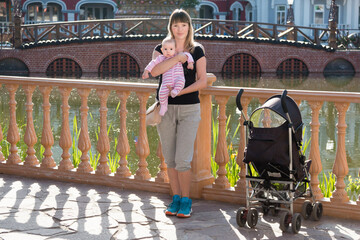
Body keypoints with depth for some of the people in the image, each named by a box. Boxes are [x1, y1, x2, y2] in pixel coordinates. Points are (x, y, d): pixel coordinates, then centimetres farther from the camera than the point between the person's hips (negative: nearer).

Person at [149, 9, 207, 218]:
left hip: (189, 109, -2)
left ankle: (186, 200, 6)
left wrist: (180, 92, -14)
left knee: (183, 159, -9)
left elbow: (202, 81, -2)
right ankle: (176, 198, 19)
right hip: (165, 108, 2)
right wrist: (177, 58, -18)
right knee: (170, 159, 7)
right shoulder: (162, 49, 6)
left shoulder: (197, 50, 4)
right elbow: (154, 71, -13)